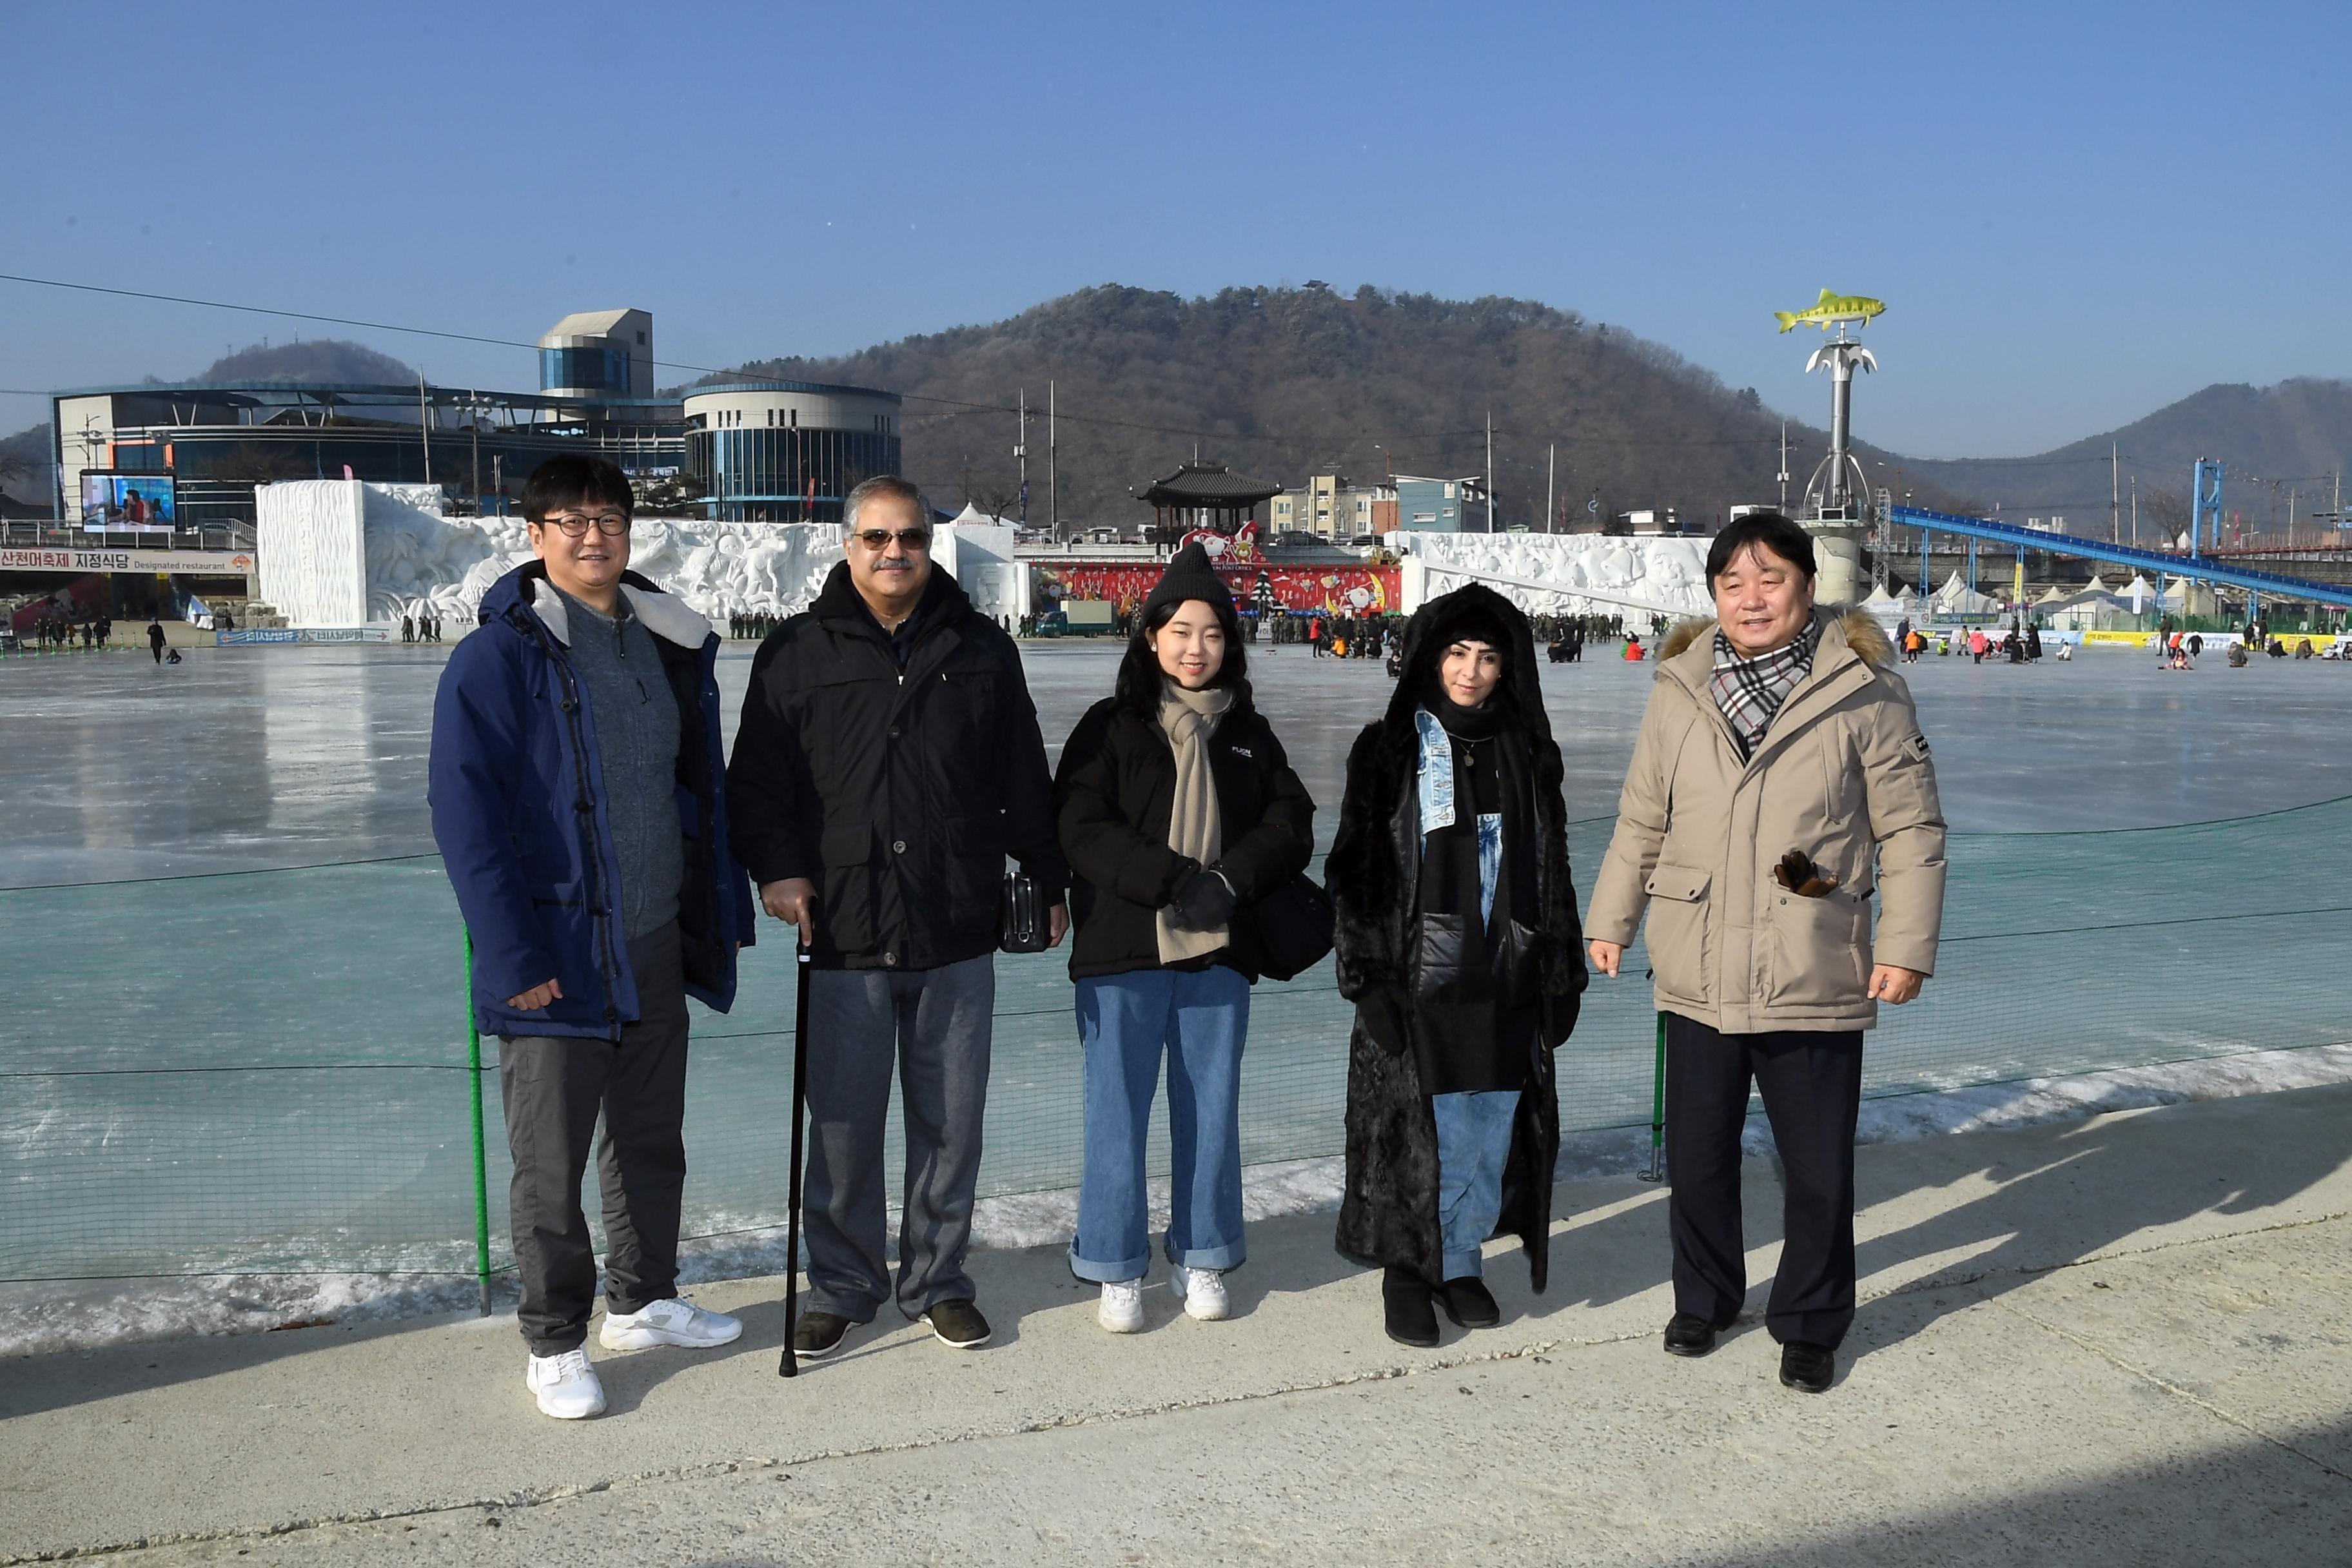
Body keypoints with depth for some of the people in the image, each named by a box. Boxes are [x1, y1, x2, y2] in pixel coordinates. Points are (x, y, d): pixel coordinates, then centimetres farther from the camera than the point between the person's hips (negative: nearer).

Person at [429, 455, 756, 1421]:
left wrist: (719, 919, 9)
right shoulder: (499, 659, -12)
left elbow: (703, 791, 12)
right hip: (557, 957, -6)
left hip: (657, 947, 6)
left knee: (653, 1141, 19)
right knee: (551, 1165, 6)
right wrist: (514, 956, -20)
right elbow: (465, 816, -15)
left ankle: (642, 1303, 37)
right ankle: (554, 1343, 23)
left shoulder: (670, 646, 7)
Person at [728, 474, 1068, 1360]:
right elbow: (755, 780, 7)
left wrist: (1048, 881, 14)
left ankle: (937, 1280, 26)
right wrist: (776, 866, -7)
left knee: (951, 1122, 10)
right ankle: (842, 1287, 23)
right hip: (844, 935, -1)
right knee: (843, 1127, 5)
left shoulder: (982, 651, 8)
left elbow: (1024, 781, 13)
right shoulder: (797, 654, 4)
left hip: (958, 937, 1)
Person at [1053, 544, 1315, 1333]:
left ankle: (1201, 1256, 25)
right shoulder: (1111, 726, 0)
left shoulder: (1248, 731, 11)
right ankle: (1117, 1268, 16)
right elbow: (1080, 826, -11)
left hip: (1218, 950, 3)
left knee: (1211, 1106, 10)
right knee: (1118, 1110, 2)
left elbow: (1291, 822, 2)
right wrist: (1174, 879, -20)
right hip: (1122, 950, -3)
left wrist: (1232, 879, -15)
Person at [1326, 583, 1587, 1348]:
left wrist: (1561, 974, 10)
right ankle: (1406, 1270, 18)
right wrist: (1368, 979, -10)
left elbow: (1552, 872, 13)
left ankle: (1460, 1261, 25)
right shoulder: (1389, 749, -2)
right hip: (1417, 978, -3)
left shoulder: (1526, 753, 9)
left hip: (1503, 978, 3)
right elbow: (1355, 870, -4)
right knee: (1416, 1131, 1)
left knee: (1489, 1128, 8)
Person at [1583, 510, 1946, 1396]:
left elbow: (1911, 829, 0)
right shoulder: (1679, 690, 2)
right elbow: (1641, 819, 12)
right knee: (1696, 1157, 15)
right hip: (1697, 980, 3)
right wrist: (1610, 921, 14)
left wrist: (1907, 944, -5)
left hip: (1815, 982, -2)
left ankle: (1810, 1325, 30)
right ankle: (1704, 1301, 38)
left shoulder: (1865, 692, -5)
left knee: (1819, 1170, 8)